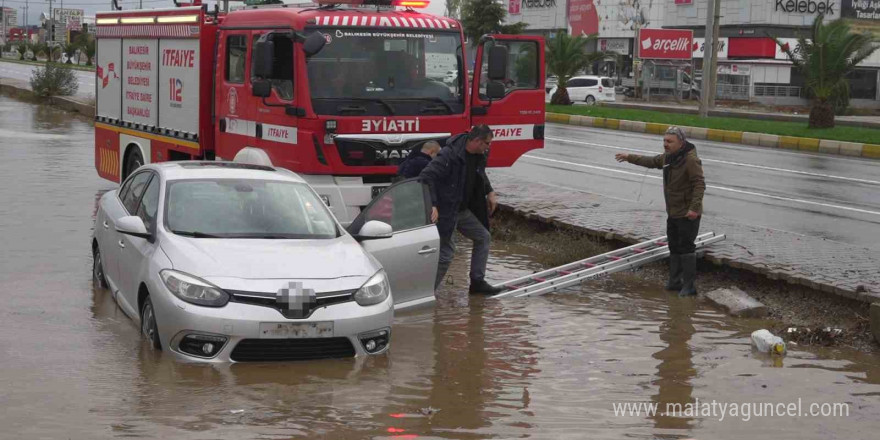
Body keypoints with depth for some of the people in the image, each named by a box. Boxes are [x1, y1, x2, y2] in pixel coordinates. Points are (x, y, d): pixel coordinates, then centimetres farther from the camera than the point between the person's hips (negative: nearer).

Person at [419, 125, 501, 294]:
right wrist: (432, 205, -38)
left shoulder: (478, 156, 2)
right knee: (446, 251, -8)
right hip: (445, 212, -9)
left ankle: (477, 282, 20)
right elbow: (426, 177, -30)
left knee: (483, 236, 12)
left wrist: (490, 192, 14)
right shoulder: (449, 155, -25)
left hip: (464, 210, 9)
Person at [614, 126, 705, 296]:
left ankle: (689, 286, -5)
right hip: (673, 213, 10)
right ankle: (675, 282, 25)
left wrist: (694, 208, -33)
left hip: (688, 214, -10)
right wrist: (629, 158, 32)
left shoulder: (691, 159, -21)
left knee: (686, 247, -9)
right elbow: (651, 161, 27)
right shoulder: (668, 157, 9)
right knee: (674, 247, 15)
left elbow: (699, 184, -26)